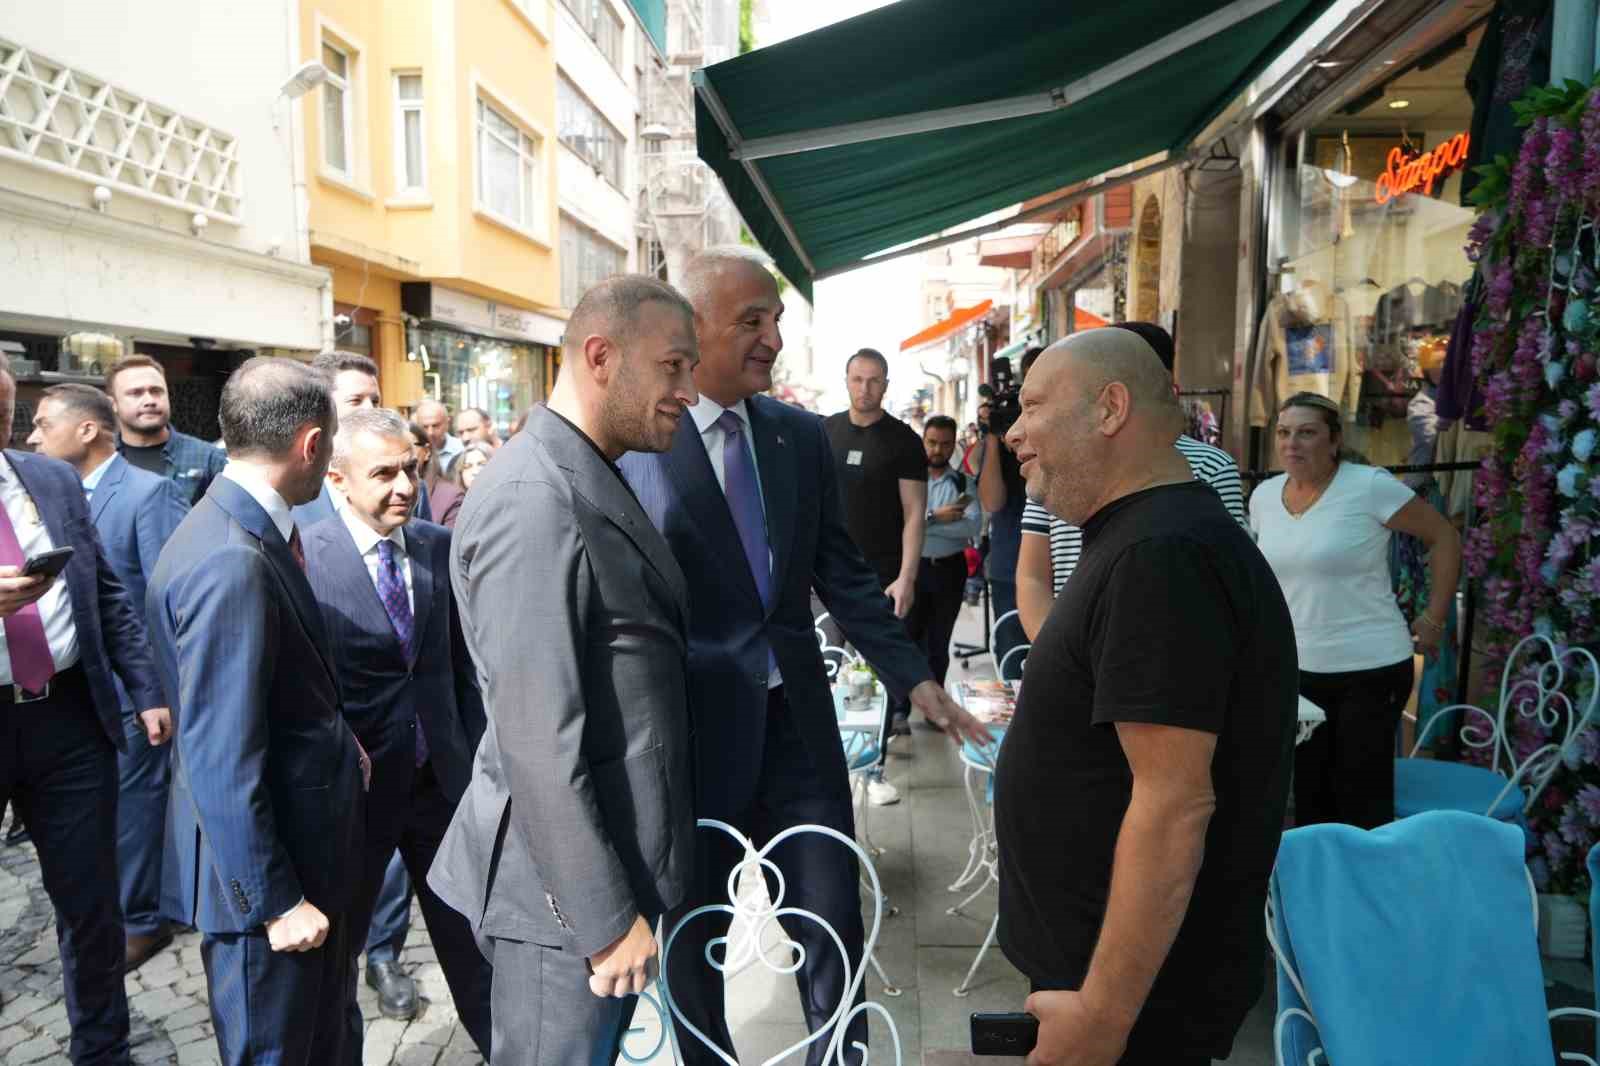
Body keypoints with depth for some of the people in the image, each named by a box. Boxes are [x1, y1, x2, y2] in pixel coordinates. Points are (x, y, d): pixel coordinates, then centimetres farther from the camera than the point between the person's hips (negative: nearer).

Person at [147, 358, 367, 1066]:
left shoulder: (248, 531, 3)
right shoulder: (229, 562, -27)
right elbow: (221, 761, -26)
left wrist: (333, 741, 3)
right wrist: (274, 901, -20)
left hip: (304, 842, 9)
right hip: (263, 871, -9)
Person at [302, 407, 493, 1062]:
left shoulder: (439, 546, -2)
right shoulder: (303, 558, -16)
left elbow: (461, 660, 5)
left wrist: (476, 754, 4)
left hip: (443, 778, 4)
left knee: (469, 932, 19)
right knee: (334, 945, 18)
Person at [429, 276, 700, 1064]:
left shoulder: (593, 482, 8)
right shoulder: (535, 503, -23)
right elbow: (539, 742, -25)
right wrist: (605, 914, -19)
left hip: (611, 865, 9)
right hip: (570, 890, -9)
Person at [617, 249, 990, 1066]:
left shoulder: (803, 436, 4)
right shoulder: (631, 442, -11)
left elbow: (843, 575, 9)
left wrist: (914, 679, 3)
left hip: (797, 721, 4)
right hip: (690, 730, -3)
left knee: (833, 925, 12)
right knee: (694, 935, 16)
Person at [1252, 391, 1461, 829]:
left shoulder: (1370, 486, -13)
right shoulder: (1263, 496, 4)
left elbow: (1445, 538, -5)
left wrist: (1433, 619, -6)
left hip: (1370, 669, -5)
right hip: (1296, 670, 5)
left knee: (1363, 797, 1)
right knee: (1308, 794, 13)